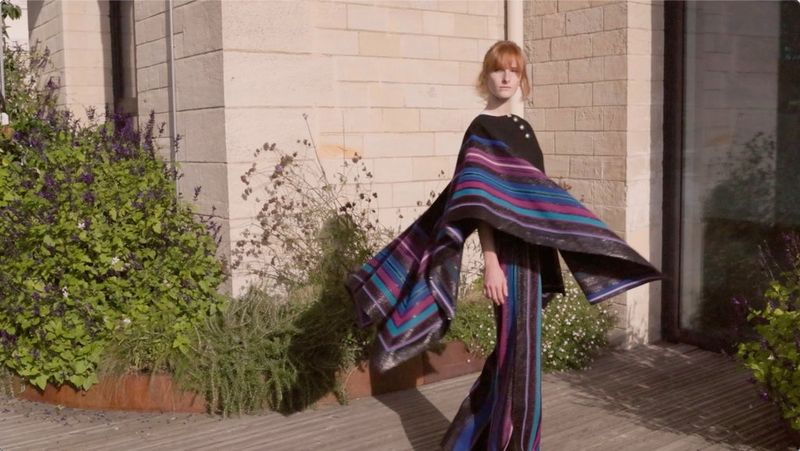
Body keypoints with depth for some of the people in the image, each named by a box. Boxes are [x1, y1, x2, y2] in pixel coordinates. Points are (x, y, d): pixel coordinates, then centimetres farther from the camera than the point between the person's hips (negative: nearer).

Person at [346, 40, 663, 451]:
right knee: (519, 351, -4)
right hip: (507, 251, -8)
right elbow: (480, 206, -16)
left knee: (512, 348, 15)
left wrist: (558, 245, 18)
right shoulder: (480, 131, -10)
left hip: (531, 248, 9)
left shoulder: (522, 128, 14)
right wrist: (490, 262, -22)